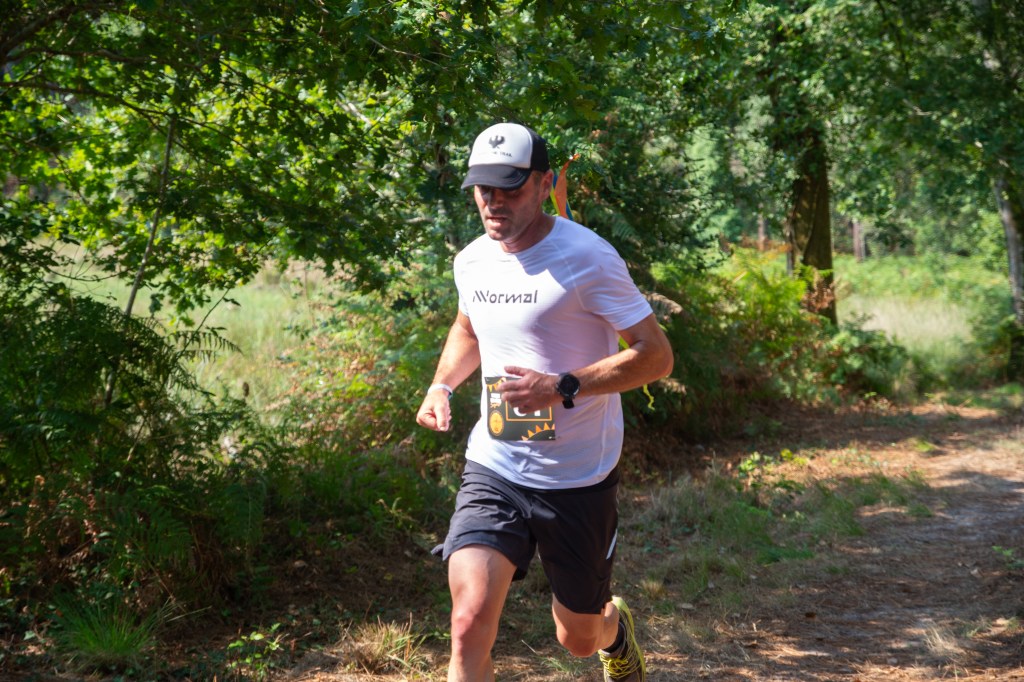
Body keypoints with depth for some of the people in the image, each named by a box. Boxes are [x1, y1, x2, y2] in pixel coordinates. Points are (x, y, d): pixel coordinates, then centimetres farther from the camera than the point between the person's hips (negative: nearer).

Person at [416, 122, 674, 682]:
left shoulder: (587, 258, -15)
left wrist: (562, 387, -27)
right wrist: (441, 385, 7)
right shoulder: (472, 260, 4)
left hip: (578, 481, -3)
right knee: (469, 625, -17)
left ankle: (615, 626, 52)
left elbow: (656, 356, -16)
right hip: (492, 469, 4)